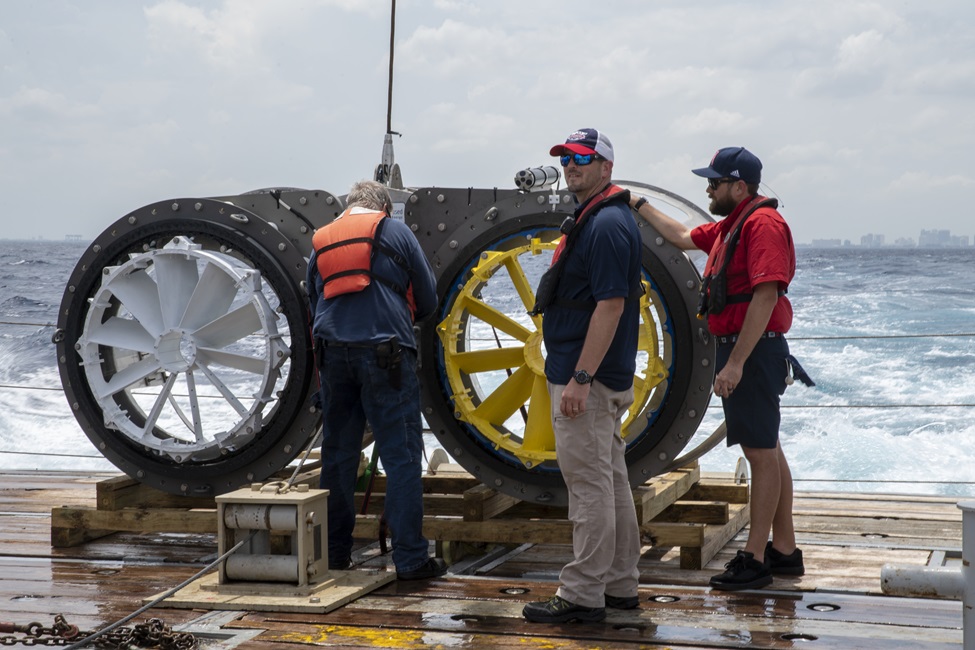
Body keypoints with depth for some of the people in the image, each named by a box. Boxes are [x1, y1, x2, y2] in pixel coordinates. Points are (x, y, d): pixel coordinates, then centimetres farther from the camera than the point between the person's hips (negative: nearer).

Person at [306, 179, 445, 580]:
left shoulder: (320, 242, 19)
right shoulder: (396, 232, 7)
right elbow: (428, 300, 10)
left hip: (333, 352, 4)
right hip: (386, 351, -4)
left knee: (337, 454, 12)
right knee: (402, 455, -3)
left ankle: (334, 552, 16)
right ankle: (410, 558, -6)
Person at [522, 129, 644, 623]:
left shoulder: (605, 225, -17)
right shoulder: (592, 218, 16)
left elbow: (610, 305, -23)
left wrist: (580, 379, -25)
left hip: (588, 379, -11)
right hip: (605, 378, 11)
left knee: (589, 484, -6)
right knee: (611, 479, 14)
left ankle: (583, 593, -2)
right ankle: (619, 585, 22)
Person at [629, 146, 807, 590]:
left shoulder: (762, 223, -15)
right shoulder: (731, 225, 17)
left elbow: (765, 296, -23)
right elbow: (683, 238, 34)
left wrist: (735, 363, -25)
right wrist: (640, 206, 33)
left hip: (753, 352, -10)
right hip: (740, 350, 10)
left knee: (761, 452, -6)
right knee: (766, 449, 13)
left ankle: (755, 559, -3)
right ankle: (784, 550, 19)